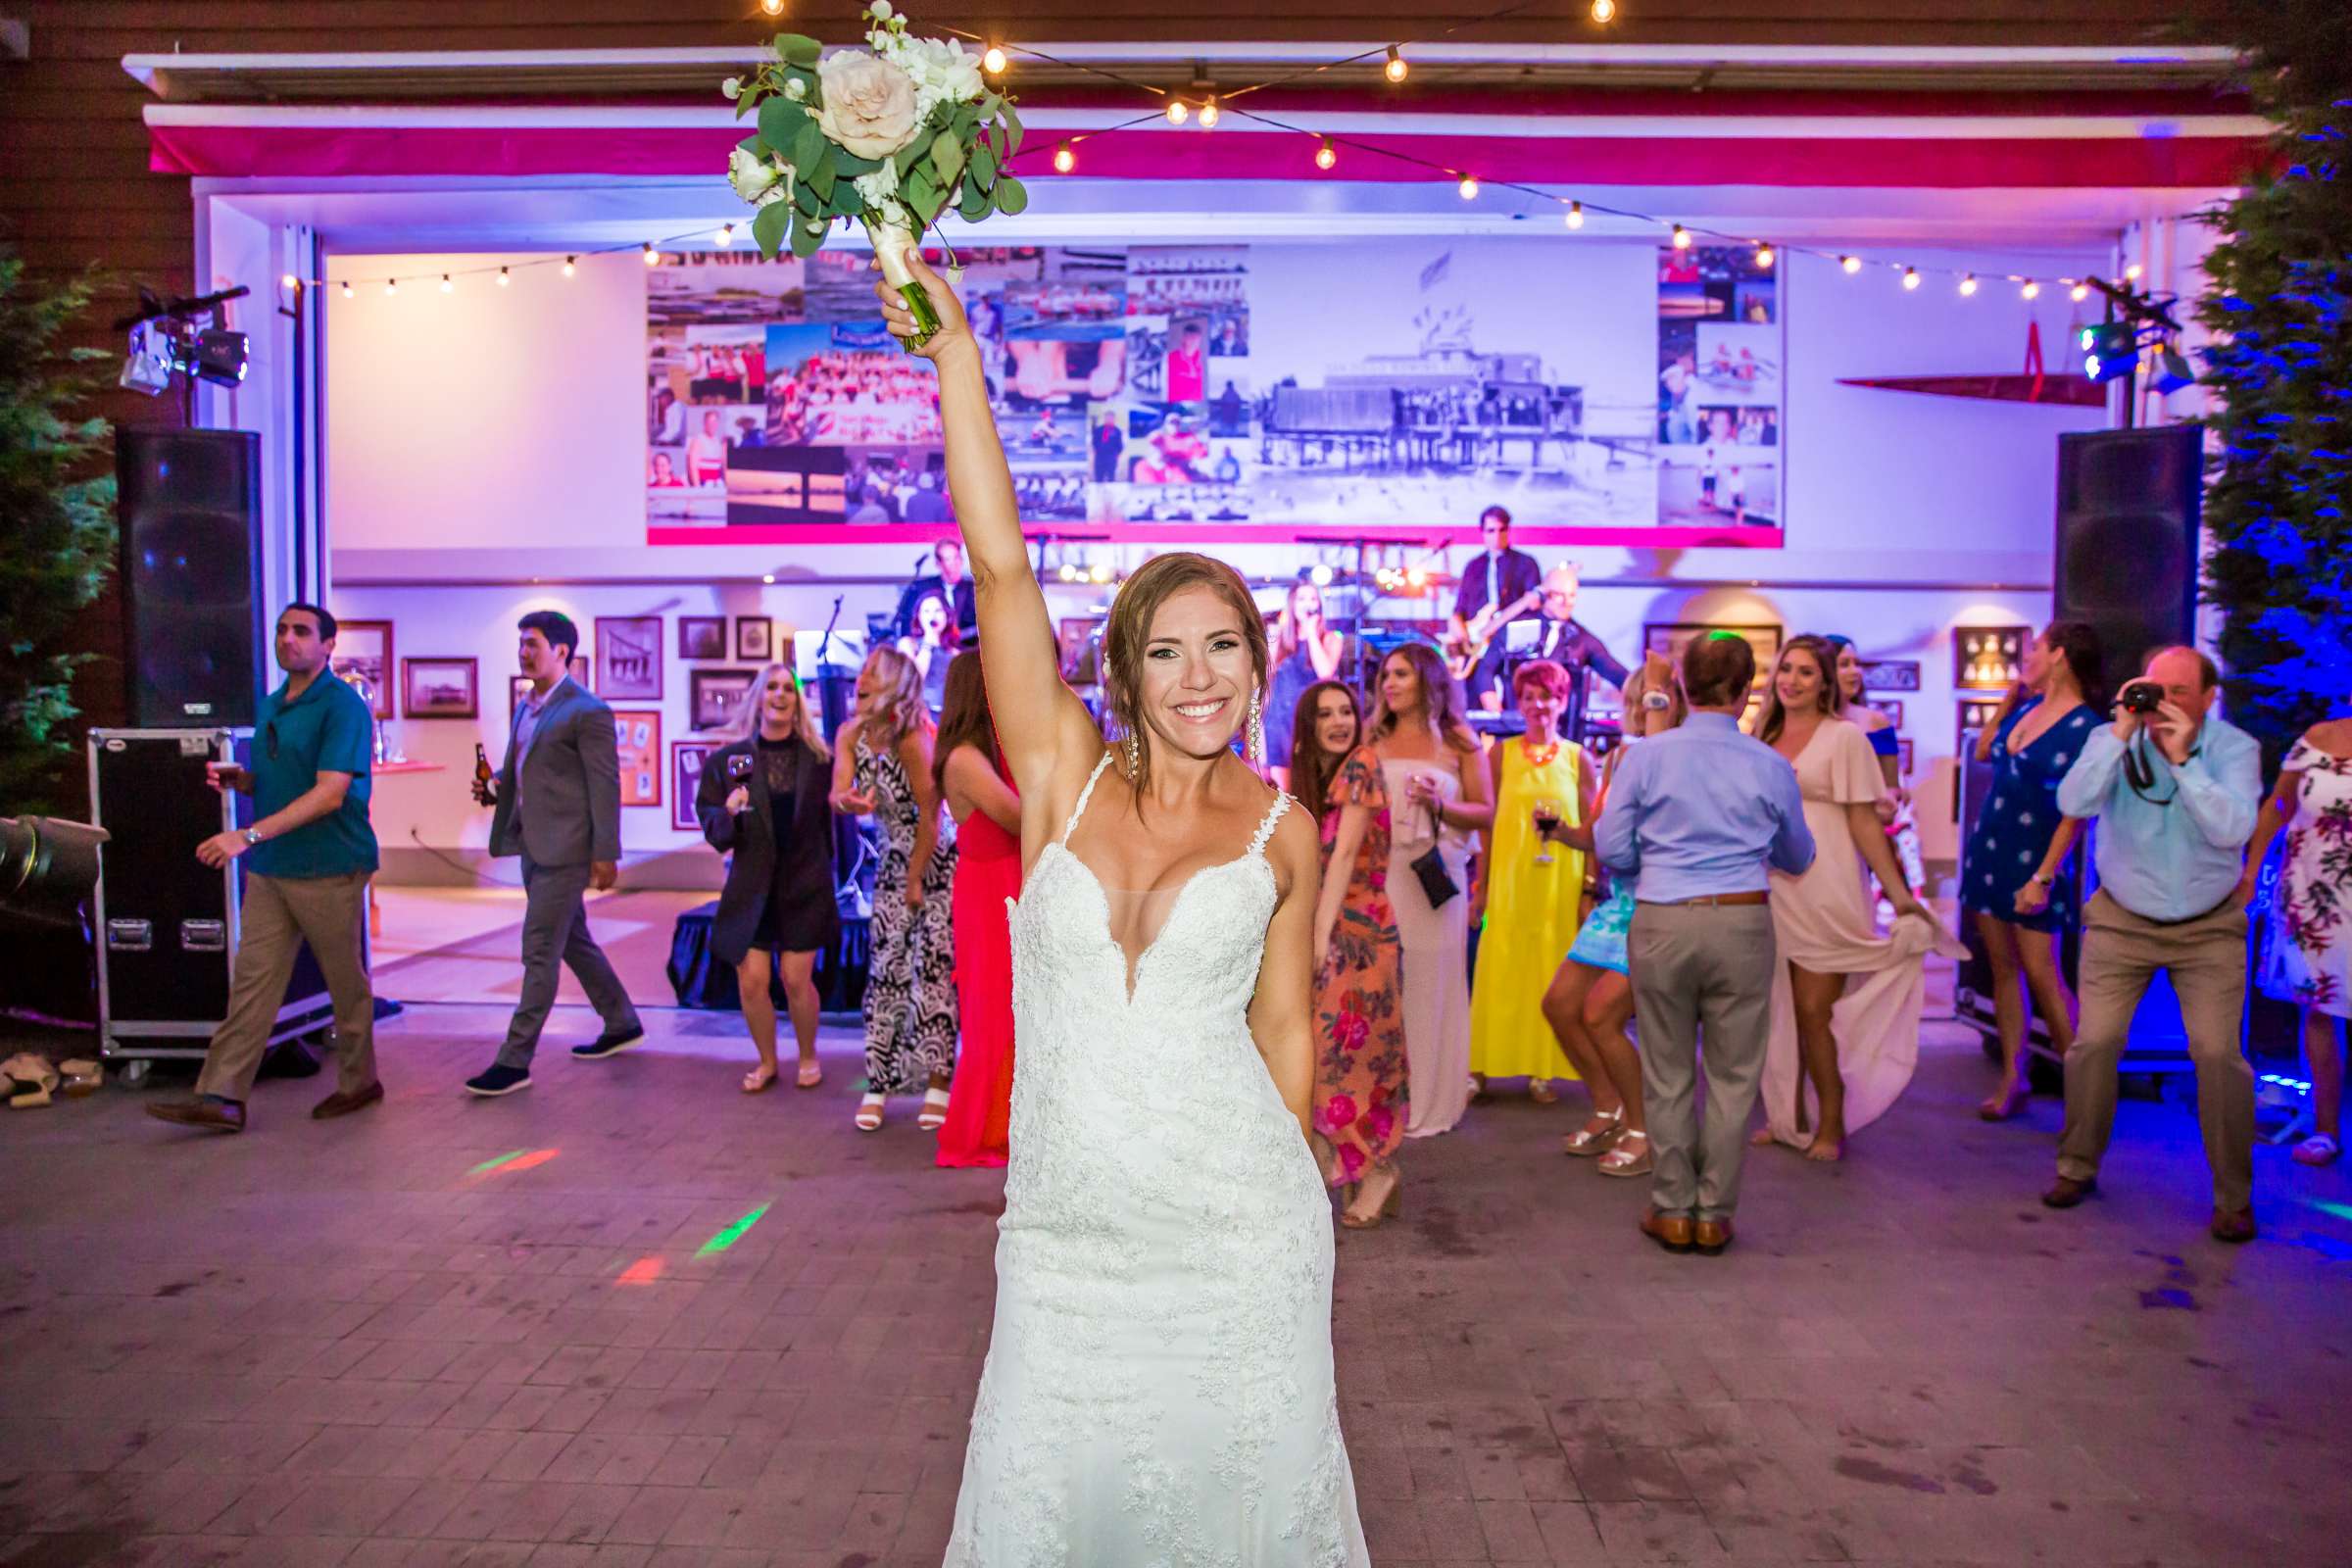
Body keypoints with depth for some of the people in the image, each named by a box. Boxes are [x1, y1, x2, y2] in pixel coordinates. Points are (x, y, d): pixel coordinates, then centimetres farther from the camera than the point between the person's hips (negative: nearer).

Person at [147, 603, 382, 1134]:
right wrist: (234, 778, 2)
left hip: (327, 869, -7)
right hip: (269, 869, 7)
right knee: (252, 980, 3)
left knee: (346, 982, 6)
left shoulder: (343, 706, -12)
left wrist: (248, 836, -26)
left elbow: (329, 793, -21)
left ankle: (359, 1082, 20)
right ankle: (221, 1097, 2)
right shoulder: (271, 706, 14)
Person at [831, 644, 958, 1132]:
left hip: (940, 858, -6)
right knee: (886, 967, 4)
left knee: (932, 967, -7)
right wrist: (850, 802, -36)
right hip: (896, 858, 6)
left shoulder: (913, 739, -23)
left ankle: (938, 1084, 2)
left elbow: (929, 815, -20)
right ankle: (878, 1084, 10)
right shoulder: (850, 735, -4)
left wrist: (915, 880, -13)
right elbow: (838, 795, -11)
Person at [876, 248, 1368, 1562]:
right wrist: (953, 351, -13)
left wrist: (1284, 1195, 9)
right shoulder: (1065, 774, -2)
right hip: (1066, 1222, 1)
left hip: (1235, 1226, 0)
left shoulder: (1282, 834, 1)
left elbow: (1285, 1027, 7)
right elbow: (1000, 564, -9)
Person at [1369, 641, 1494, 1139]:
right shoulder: (1374, 741, 13)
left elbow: (1485, 813, 3)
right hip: (1381, 875, 2)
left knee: (1431, 984, -1)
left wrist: (1439, 803, -12)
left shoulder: (1457, 742, 7)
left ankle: (1430, 1101, 10)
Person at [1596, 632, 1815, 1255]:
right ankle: (1715, 1213, 15)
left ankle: (1673, 1210, 17)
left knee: (1667, 1074, 10)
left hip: (1662, 924, 0)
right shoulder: (1771, 767, 1)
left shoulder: (1645, 757, -2)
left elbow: (1612, 851, 1)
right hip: (1743, 924, 0)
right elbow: (1798, 858, 15)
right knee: (1732, 1075, 9)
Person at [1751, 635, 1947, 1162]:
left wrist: (1900, 894, -10)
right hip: (1772, 892, 5)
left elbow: (1865, 822, -5)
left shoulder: (1843, 737, -3)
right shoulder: (1763, 738, 11)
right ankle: (1789, 1117, 20)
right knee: (1780, 1011, 7)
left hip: (1823, 895, -5)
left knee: (1814, 1012, -5)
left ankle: (1831, 1126, 10)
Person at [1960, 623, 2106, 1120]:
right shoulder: (2029, 706, 7)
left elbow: (2075, 812, -17)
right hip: (1989, 850, 7)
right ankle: (2013, 1079, 16)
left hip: (2032, 857, -7)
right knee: (2003, 968, 9)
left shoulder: (2083, 725, -15)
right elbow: (1983, 751, 23)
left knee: (2041, 974, -7)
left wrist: (2043, 877, -20)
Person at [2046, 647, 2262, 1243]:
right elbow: (2073, 802, -23)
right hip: (2122, 921, 1)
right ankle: (2077, 1167, 15)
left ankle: (2234, 1195, 10)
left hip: (2209, 927, -1)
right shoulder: (2112, 739, -7)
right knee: (2094, 1042, -4)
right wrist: (2123, 733, -26)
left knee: (2218, 1053, -7)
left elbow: (2232, 829, -23)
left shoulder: (2234, 749, -9)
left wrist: (2182, 758, -27)